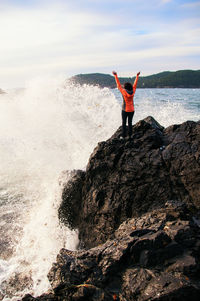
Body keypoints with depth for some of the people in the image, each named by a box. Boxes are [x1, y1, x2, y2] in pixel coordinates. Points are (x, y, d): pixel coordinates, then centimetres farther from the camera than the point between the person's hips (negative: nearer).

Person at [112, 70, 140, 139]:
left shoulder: (124, 92, -15)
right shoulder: (133, 92, -5)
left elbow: (118, 85, -10)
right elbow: (135, 84, 8)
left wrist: (116, 76, -4)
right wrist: (137, 76, 21)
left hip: (125, 110, -4)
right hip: (132, 110, 4)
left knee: (124, 123, 5)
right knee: (130, 123, 13)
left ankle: (123, 136, 6)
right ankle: (130, 135, 17)